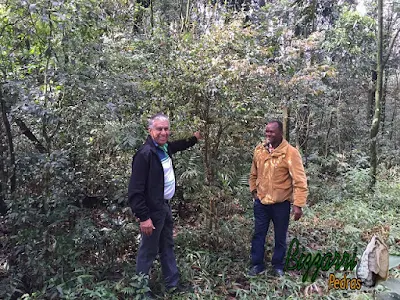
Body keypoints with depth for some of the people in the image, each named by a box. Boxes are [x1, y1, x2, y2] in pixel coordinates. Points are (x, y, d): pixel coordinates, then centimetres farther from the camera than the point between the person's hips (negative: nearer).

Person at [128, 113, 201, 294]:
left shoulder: (164, 148, 5)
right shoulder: (145, 154, -22)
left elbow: (177, 146, 33)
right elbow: (135, 190, -24)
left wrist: (194, 139, 31)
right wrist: (143, 216, -26)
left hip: (165, 207, 9)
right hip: (153, 211, -9)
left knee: (167, 247, 20)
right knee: (148, 252, 5)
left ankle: (172, 284, 35)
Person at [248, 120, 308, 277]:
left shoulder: (290, 152, -16)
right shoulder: (259, 150, 0)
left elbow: (300, 180, -18)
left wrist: (298, 204, -21)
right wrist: (254, 191, 11)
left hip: (281, 204, -3)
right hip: (261, 202, 4)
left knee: (280, 237, 13)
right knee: (258, 234, 12)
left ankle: (278, 265, 33)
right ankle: (257, 264, 28)